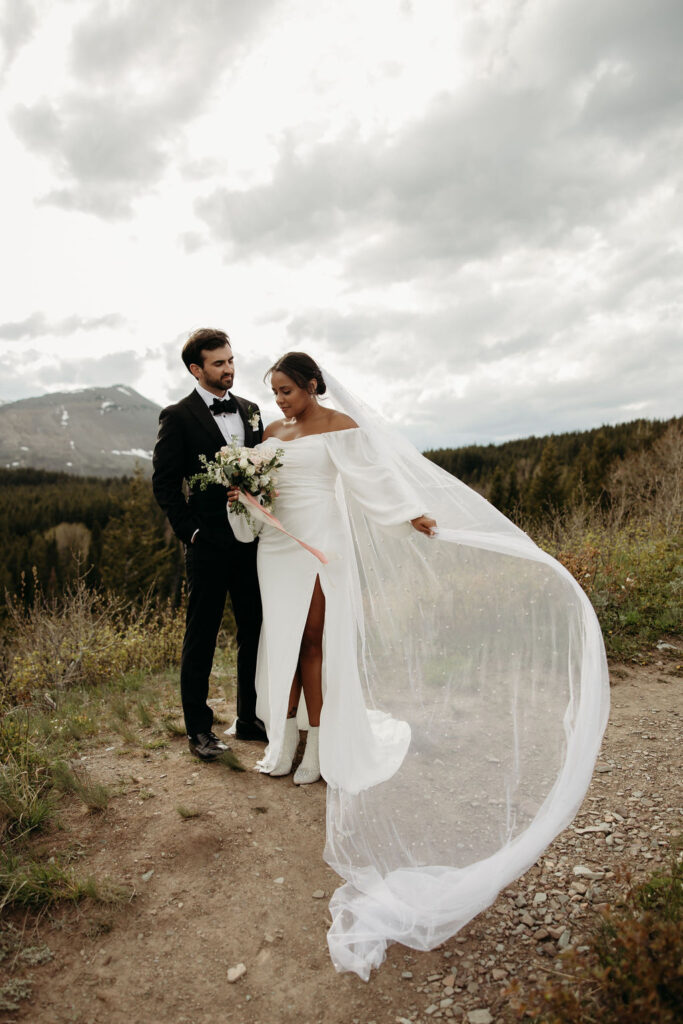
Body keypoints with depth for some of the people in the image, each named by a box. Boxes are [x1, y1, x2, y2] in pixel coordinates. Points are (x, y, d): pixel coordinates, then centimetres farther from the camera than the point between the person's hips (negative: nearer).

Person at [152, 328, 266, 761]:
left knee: (256, 632, 11)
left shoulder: (250, 410, 12)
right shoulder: (178, 417, -3)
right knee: (201, 637, 6)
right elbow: (165, 483, -5)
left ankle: (250, 718, 27)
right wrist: (190, 530, -10)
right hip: (208, 544, -5)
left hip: (252, 539, 5)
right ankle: (199, 728, 19)